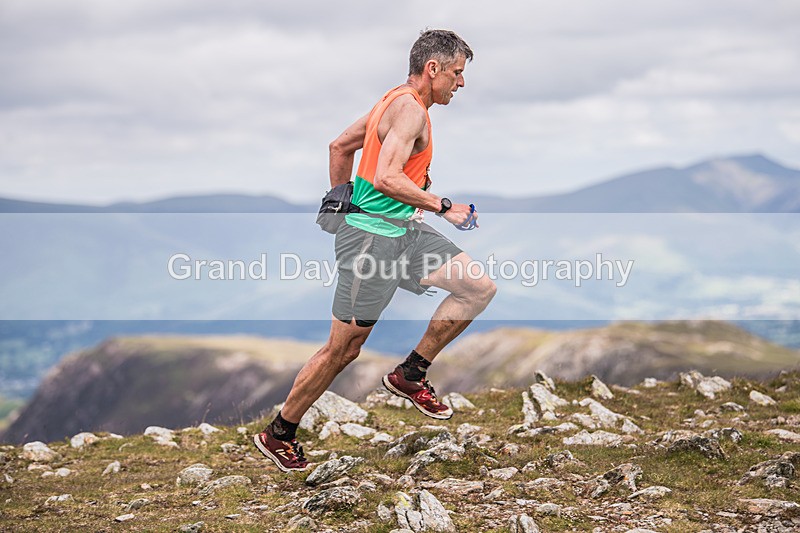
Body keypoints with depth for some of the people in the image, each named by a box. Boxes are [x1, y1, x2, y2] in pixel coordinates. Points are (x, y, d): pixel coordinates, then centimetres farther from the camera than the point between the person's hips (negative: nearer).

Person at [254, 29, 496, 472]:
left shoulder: (397, 102, 16)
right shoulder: (410, 108, -15)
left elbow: (340, 146, 24)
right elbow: (386, 177, -27)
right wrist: (443, 207, -20)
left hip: (404, 233, 10)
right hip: (373, 237, -10)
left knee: (480, 288, 2)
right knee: (343, 349, -2)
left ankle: (409, 375, 12)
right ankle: (278, 433, 13)